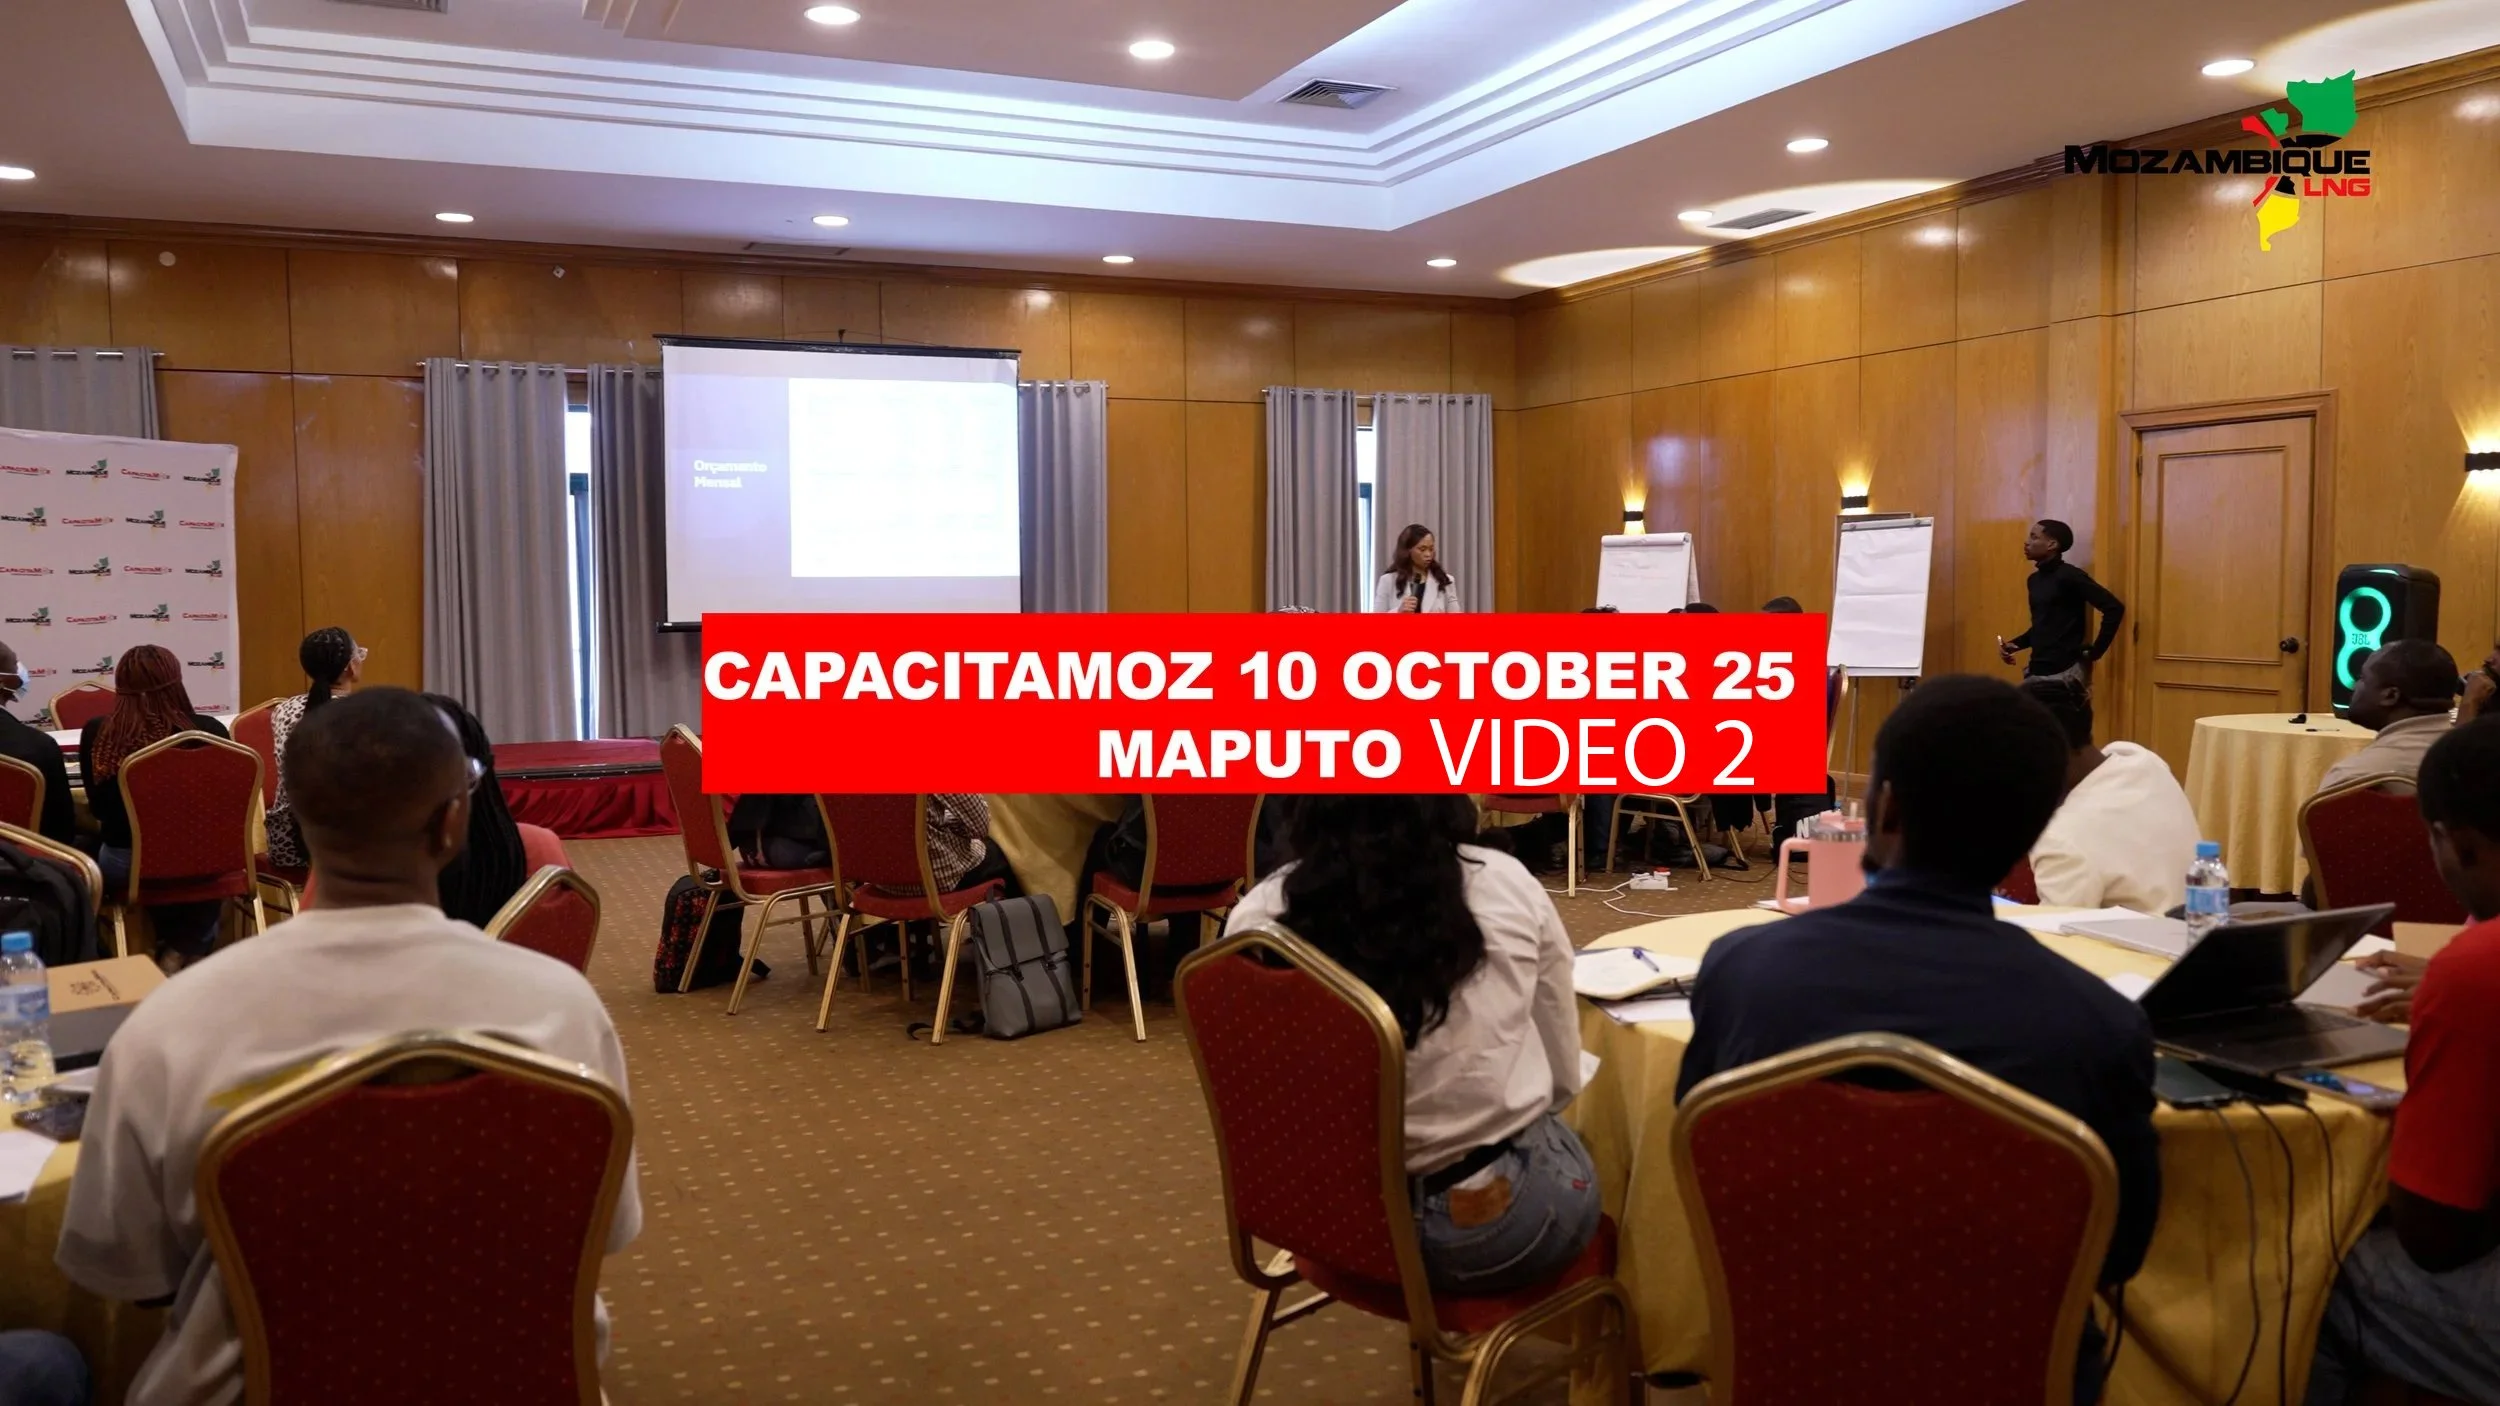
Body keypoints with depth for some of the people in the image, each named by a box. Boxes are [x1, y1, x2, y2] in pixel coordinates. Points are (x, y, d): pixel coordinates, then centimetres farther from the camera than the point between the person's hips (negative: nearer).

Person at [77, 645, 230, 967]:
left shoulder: (96, 733, -10)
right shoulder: (209, 731, -14)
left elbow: (99, 808, 6)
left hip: (124, 865, 2)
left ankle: (171, 951, 43)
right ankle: (187, 951, 39)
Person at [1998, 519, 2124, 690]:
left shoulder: (2069, 576, -11)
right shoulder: (2034, 580, 14)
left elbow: (2114, 608, -16)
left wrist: (2095, 652, -13)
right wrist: (2014, 644, 9)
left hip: (2064, 673, -8)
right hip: (2037, 671, 8)